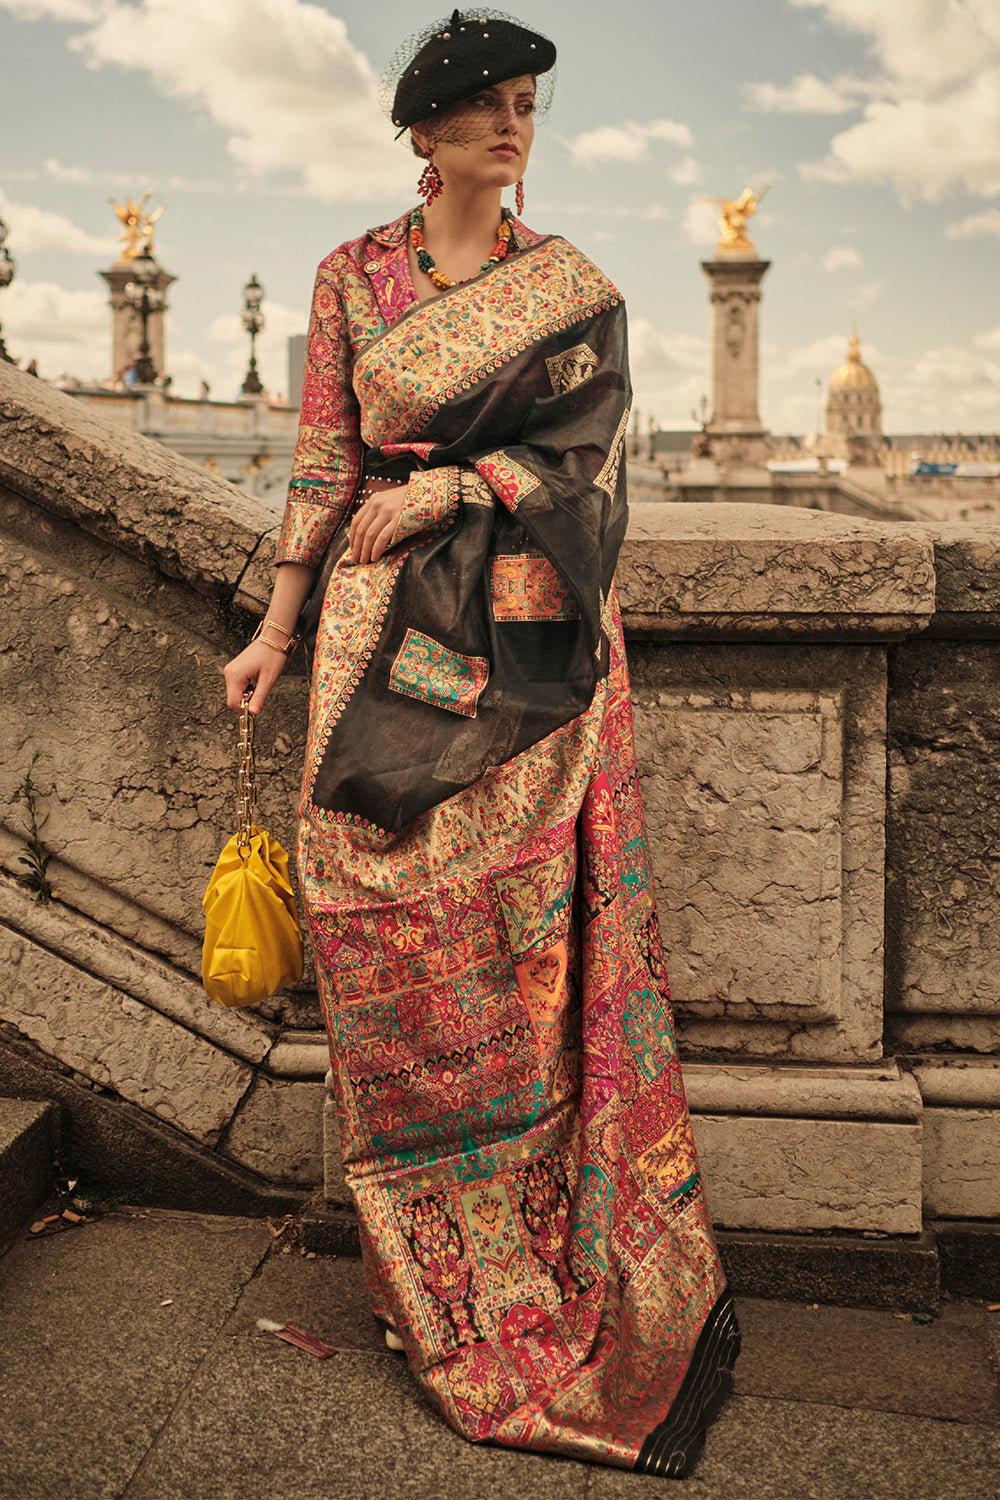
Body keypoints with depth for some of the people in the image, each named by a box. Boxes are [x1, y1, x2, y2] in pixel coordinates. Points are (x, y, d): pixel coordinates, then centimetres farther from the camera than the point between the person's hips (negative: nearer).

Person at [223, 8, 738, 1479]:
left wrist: (447, 485, -13)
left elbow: (585, 448, 0)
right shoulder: (352, 279, 9)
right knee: (400, 940, 3)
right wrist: (276, 632, 5)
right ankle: (433, 1265, 20)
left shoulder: (572, 284, 9)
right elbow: (326, 466, 8)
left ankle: (580, 1254, 14)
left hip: (530, 639, 0)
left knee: (538, 941, -1)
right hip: (390, 641, 1)